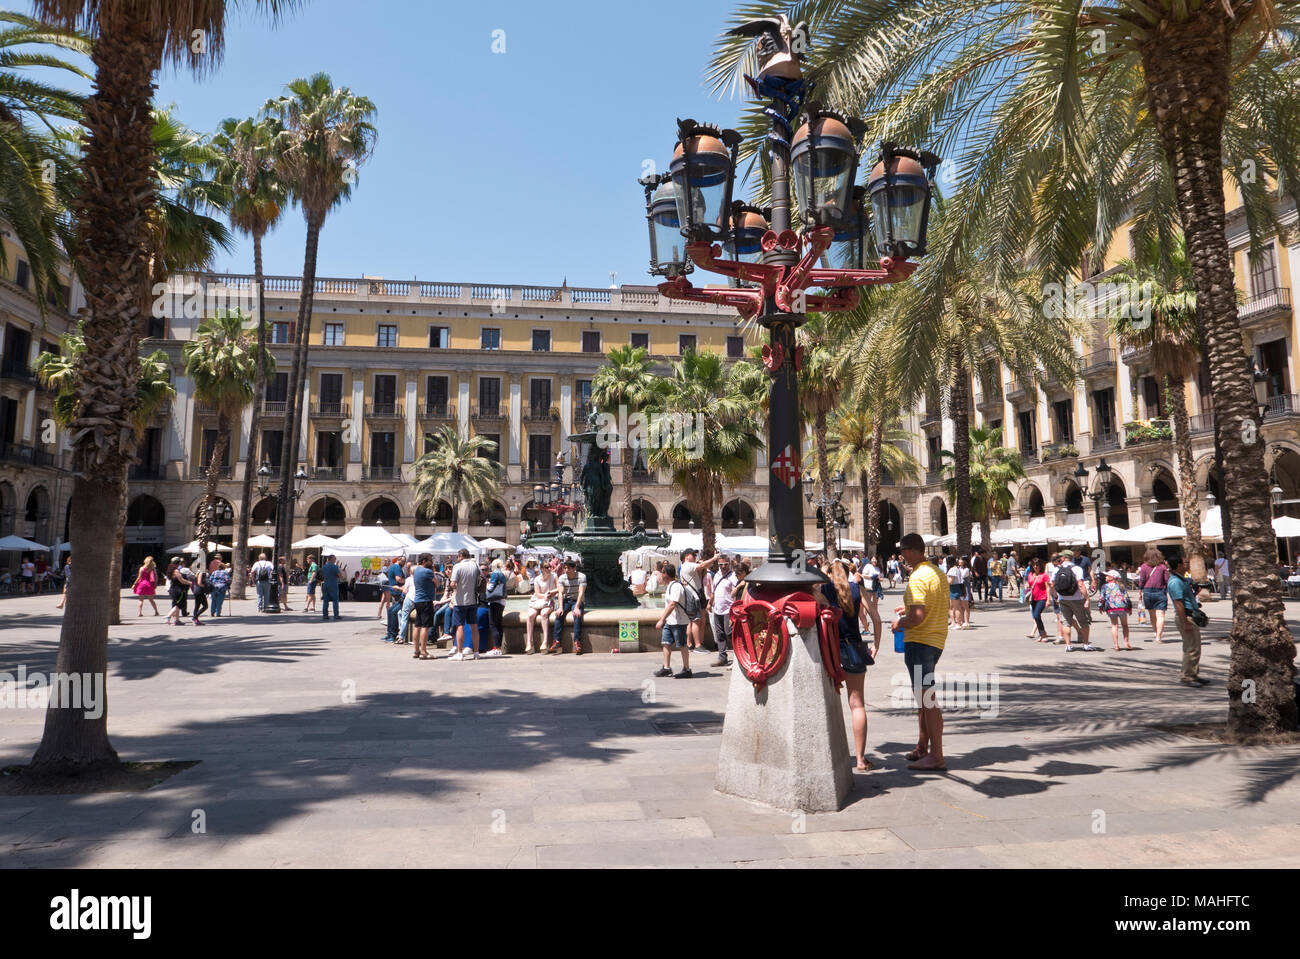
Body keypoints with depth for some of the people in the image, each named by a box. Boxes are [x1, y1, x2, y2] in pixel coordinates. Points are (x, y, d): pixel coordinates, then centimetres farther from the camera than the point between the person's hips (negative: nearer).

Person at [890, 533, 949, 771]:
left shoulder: (918, 577, -19)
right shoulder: (938, 573, 11)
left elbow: (918, 617, -26)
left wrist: (899, 623, -9)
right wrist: (910, 608, 22)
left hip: (920, 642, -10)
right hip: (936, 639, 10)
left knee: (927, 699, -5)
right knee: (923, 697, 19)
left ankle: (936, 757, -1)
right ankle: (923, 748, 30)